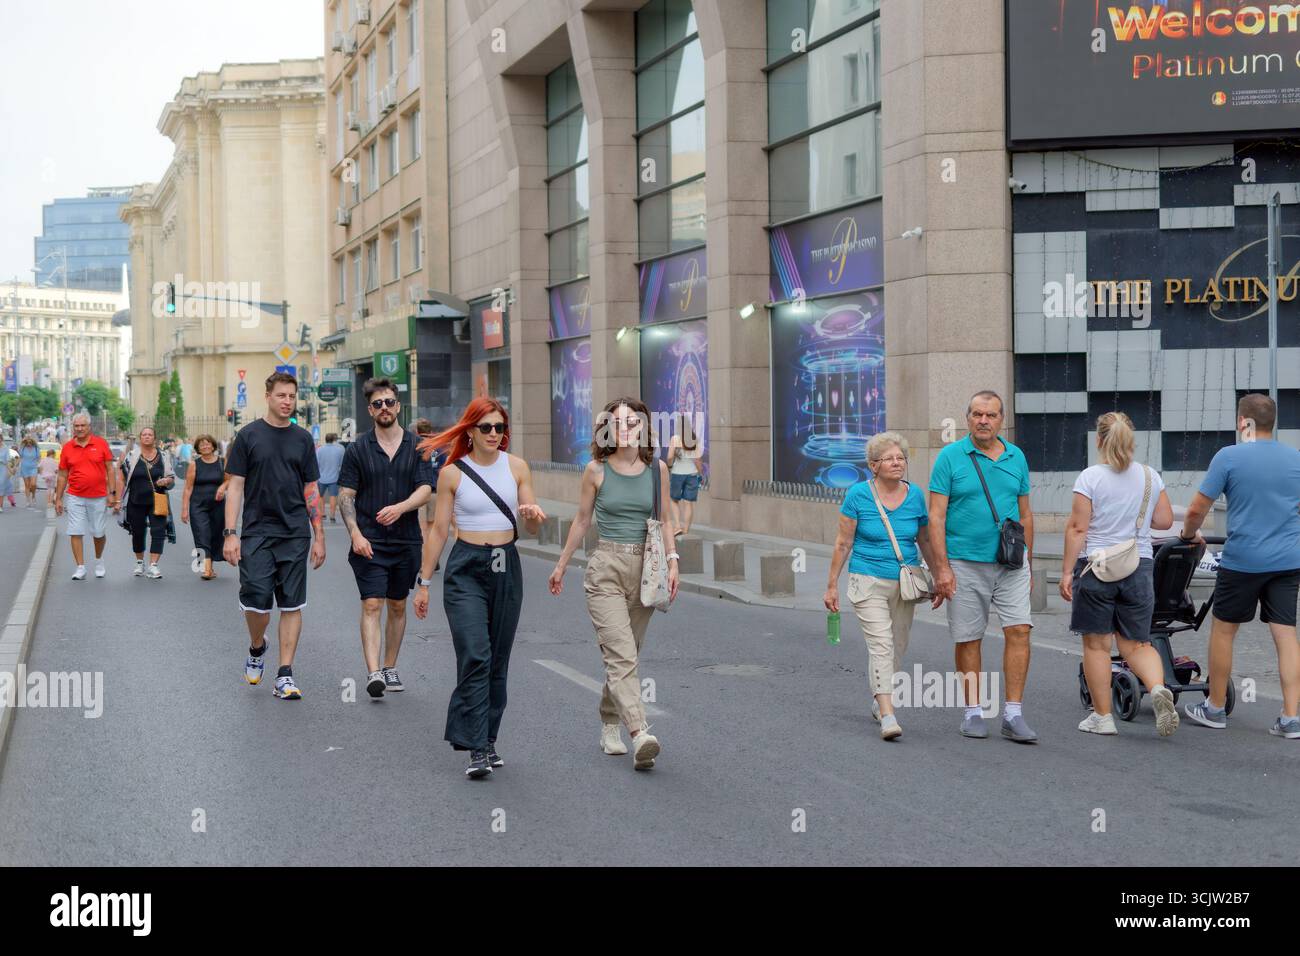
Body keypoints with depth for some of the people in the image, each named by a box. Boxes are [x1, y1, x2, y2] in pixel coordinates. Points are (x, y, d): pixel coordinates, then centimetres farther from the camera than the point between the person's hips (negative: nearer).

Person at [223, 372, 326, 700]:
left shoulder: (303, 439, 9)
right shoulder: (249, 435, 1)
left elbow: (311, 490, 11)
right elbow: (235, 486, -1)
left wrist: (319, 537, 6)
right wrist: (230, 534, -9)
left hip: (295, 535, 2)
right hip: (257, 533, -2)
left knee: (292, 605, 1)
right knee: (255, 601, -6)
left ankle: (285, 675, 5)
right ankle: (257, 649, 25)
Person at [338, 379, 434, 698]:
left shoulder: (417, 447, 4)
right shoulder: (358, 449, 1)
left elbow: (425, 490, -3)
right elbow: (345, 495, 0)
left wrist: (400, 507, -22)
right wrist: (355, 534, -13)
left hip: (406, 540, 2)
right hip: (369, 542, -2)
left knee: (398, 606, 11)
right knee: (372, 604, -12)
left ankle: (390, 668, 23)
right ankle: (373, 673, -19)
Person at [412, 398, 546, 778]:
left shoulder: (516, 467, 5)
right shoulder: (452, 473, -2)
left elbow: (532, 528, 6)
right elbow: (438, 531, 3)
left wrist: (534, 516, -18)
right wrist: (423, 582, 2)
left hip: (507, 568, 3)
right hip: (466, 568, -3)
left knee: (497, 660, 8)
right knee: (475, 657, -15)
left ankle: (487, 739, 19)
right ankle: (478, 748, -15)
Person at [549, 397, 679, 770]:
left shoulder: (657, 469, 5)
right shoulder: (596, 470, 0)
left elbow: (665, 520, 11)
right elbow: (582, 520, 10)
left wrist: (672, 561, -2)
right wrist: (561, 565, 16)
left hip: (644, 568, 3)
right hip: (606, 570, -3)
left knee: (624, 655, 11)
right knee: (622, 656, -14)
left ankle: (609, 726, 29)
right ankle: (640, 734, -25)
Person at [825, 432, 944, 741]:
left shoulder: (915, 495, 2)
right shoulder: (858, 495, -7)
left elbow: (925, 542, 13)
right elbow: (843, 543, -3)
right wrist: (832, 585, -3)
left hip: (905, 585, 4)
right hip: (868, 582, -4)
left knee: (898, 649, 12)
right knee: (881, 646, -15)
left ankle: (878, 702, 33)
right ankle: (888, 716, -21)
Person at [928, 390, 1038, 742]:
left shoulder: (1016, 457, 9)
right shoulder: (950, 457, -3)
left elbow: (1025, 514, 16)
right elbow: (936, 516, -6)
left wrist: (1026, 560, 14)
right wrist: (942, 568, -12)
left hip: (1010, 564, 3)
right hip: (965, 564, -2)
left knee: (1019, 630, -9)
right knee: (968, 640, 5)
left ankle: (1013, 715, -4)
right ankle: (973, 711, 17)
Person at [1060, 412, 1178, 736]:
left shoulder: (1090, 477, -8)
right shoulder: (1150, 477, 4)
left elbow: (1077, 528, -10)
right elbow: (1165, 521, 8)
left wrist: (1067, 570, -5)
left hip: (1096, 567, -3)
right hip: (1139, 567, 4)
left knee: (1096, 644, 6)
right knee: (1136, 643, 10)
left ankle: (1102, 716, 10)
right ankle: (1159, 688, -17)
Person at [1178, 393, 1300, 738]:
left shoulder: (1229, 457, -7)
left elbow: (1196, 510, -6)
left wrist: (1189, 534, 14)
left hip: (1242, 561, -4)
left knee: (1223, 629, 11)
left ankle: (1215, 708, 21)